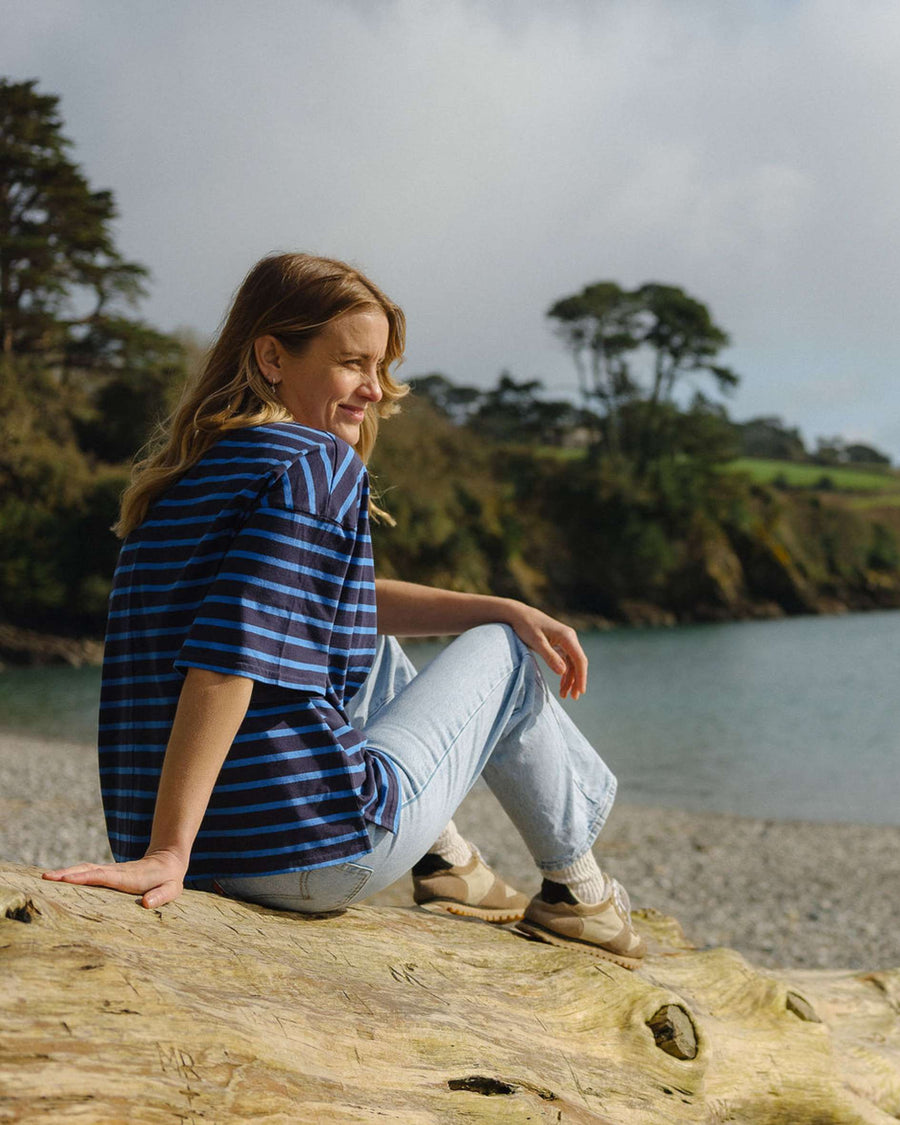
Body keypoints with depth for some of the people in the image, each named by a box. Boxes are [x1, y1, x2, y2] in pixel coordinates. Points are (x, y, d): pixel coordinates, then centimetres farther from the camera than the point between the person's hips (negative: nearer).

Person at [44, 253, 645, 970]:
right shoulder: (320, 463, -14)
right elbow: (233, 652, -27)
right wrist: (168, 852, -29)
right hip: (319, 853, -8)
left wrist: (505, 609, 19)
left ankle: (445, 864, 36)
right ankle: (577, 892, 31)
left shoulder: (193, 472, 14)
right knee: (500, 653, 16)